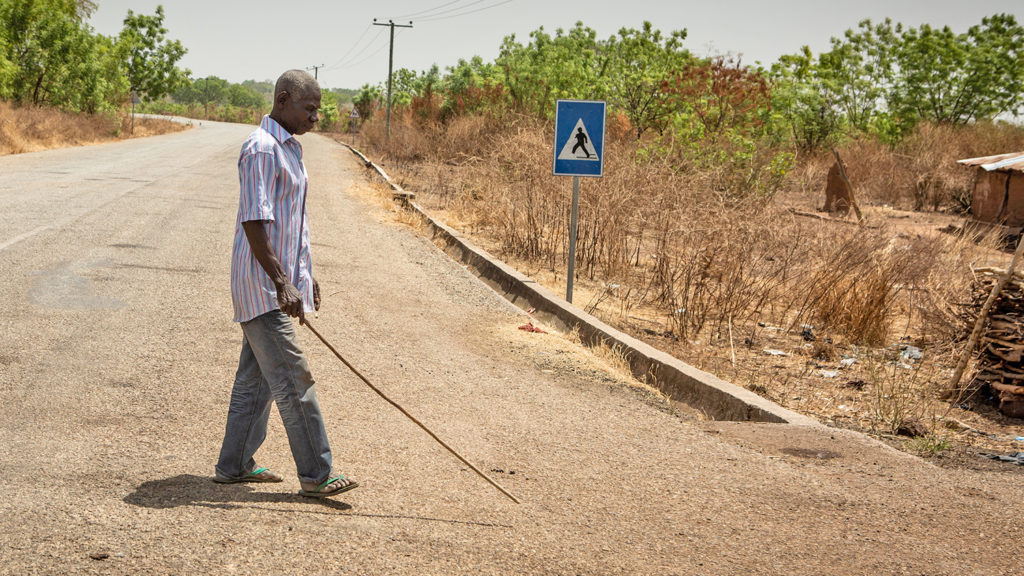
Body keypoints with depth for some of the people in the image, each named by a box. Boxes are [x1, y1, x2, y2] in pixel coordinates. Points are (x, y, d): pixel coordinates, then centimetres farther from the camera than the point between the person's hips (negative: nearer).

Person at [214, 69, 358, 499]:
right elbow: (254, 222, -22)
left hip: (280, 281, 10)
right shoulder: (261, 149, -16)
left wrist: (305, 275, 25)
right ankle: (316, 474, -6)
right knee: (293, 377, -9)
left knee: (257, 376, 14)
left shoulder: (289, 148, 16)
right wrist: (282, 283, -27)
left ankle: (234, 465, 21)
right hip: (262, 284, -10)